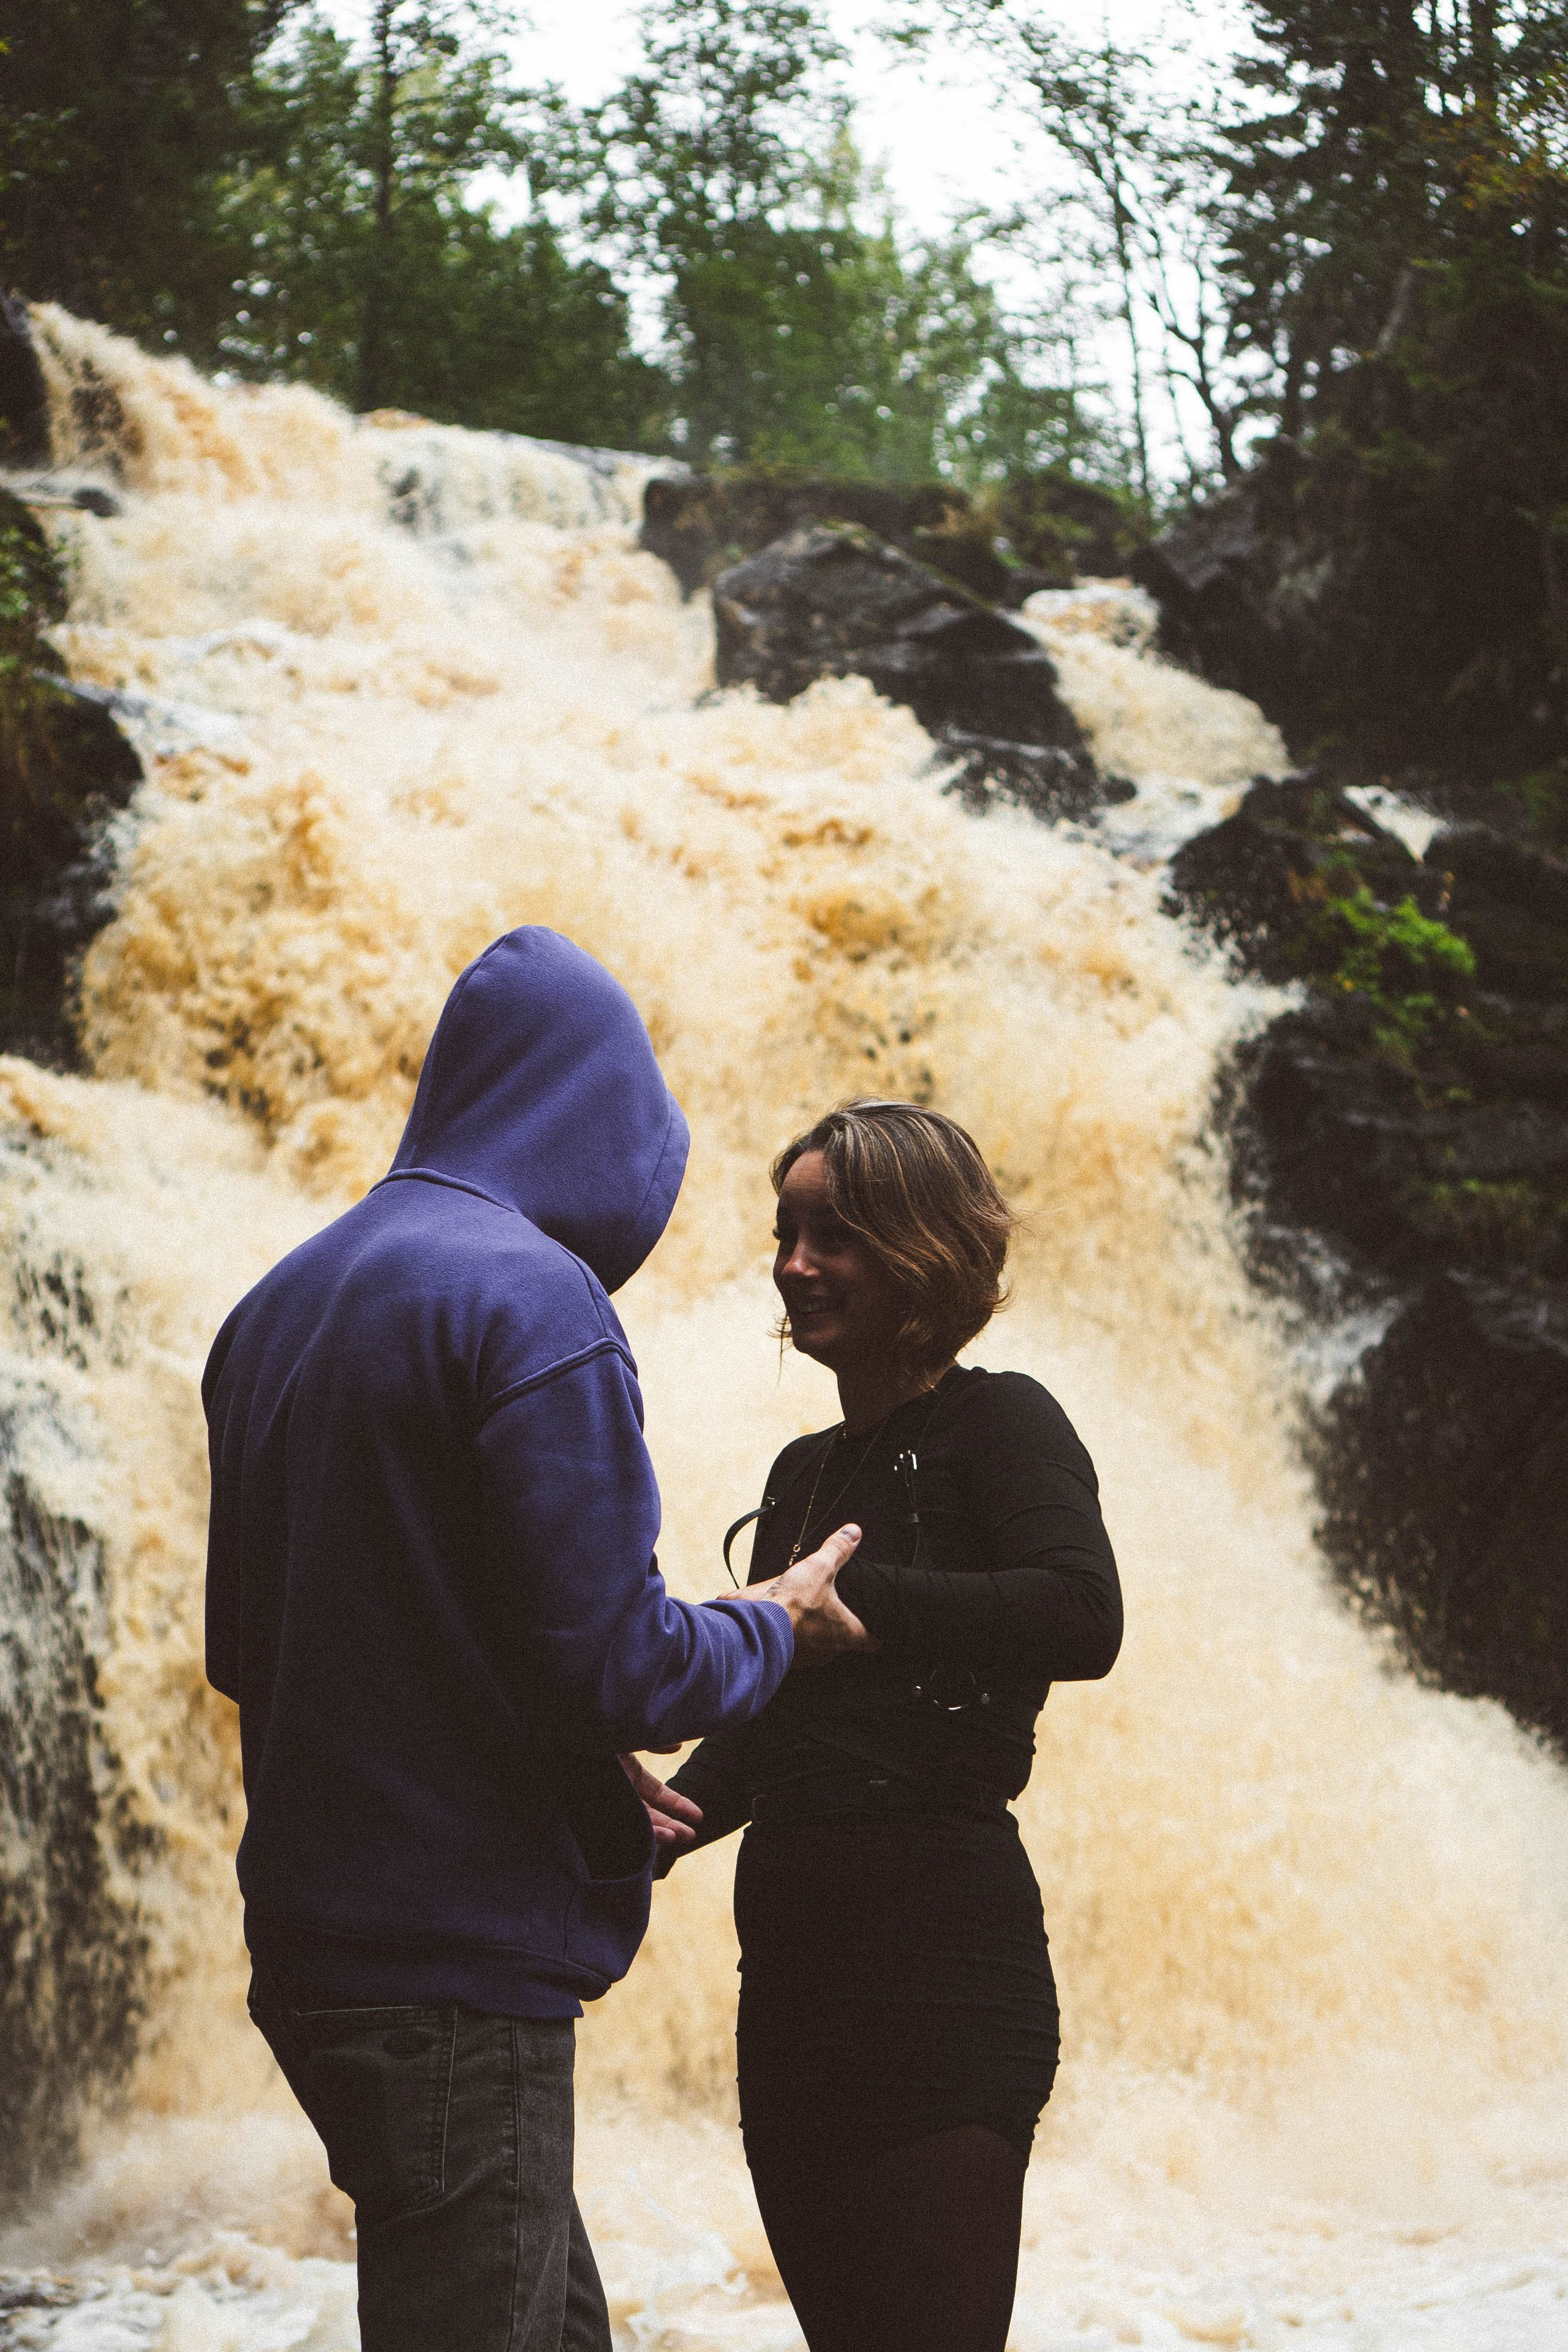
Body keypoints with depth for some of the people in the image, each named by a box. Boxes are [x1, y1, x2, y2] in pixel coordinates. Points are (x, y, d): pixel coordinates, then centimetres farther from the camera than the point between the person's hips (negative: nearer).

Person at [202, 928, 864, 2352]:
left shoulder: (277, 1310, 14)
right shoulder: (534, 1298, -13)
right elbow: (609, 1661, -18)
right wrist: (779, 1629, 3)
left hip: (313, 1942, 9)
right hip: (460, 1955, -9)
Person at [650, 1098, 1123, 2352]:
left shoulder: (1000, 1423, -4)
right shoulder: (806, 1470, 19)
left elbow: (1081, 1618, -23)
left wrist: (834, 1598, -24)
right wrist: (678, 1813, 2)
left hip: (941, 1960, -8)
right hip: (794, 1956, 8)